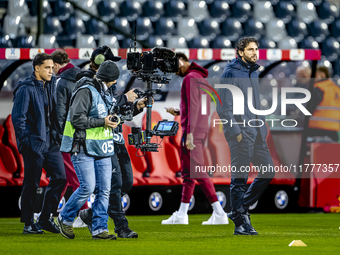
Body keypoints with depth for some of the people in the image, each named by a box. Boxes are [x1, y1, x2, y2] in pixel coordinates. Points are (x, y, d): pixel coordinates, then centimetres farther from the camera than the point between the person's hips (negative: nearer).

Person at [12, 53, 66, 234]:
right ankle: (28, 224, 8)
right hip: (34, 144, -7)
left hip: (51, 143, 7)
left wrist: (57, 136, 12)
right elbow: (18, 117, -11)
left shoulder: (51, 86, 12)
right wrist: (25, 141, -15)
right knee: (31, 184, -1)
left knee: (59, 178, 2)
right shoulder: (26, 89, -9)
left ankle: (45, 219, 11)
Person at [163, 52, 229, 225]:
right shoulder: (201, 78, 19)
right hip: (202, 129, 10)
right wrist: (178, 112, 17)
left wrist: (189, 133, -24)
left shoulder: (190, 78, -12)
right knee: (188, 172, 12)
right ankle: (181, 214, 14)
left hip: (193, 131, -10)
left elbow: (193, 106, -20)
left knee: (197, 172, -10)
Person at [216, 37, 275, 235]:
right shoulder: (231, 73, -9)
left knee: (268, 171, 6)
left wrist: (263, 126, 15)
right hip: (241, 133, -8)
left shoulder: (254, 72, 17)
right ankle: (241, 223, 0)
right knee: (240, 178, -4)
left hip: (257, 133, 8)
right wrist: (236, 131, -18)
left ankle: (240, 209, 17)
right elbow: (224, 107, -13)